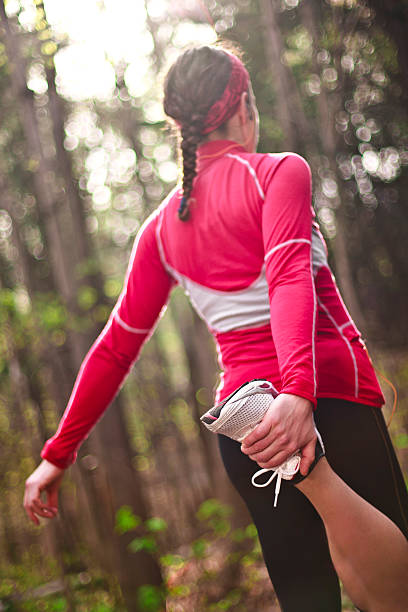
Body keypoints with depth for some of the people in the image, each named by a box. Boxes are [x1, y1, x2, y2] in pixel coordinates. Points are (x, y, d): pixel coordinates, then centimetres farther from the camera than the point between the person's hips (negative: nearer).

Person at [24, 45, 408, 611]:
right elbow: (290, 278, -21)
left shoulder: (163, 225, 12)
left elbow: (116, 347, 11)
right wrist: (300, 391, -34)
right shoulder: (278, 172, -2)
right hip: (331, 396, -5)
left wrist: (59, 454, 17)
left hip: (241, 427, 5)